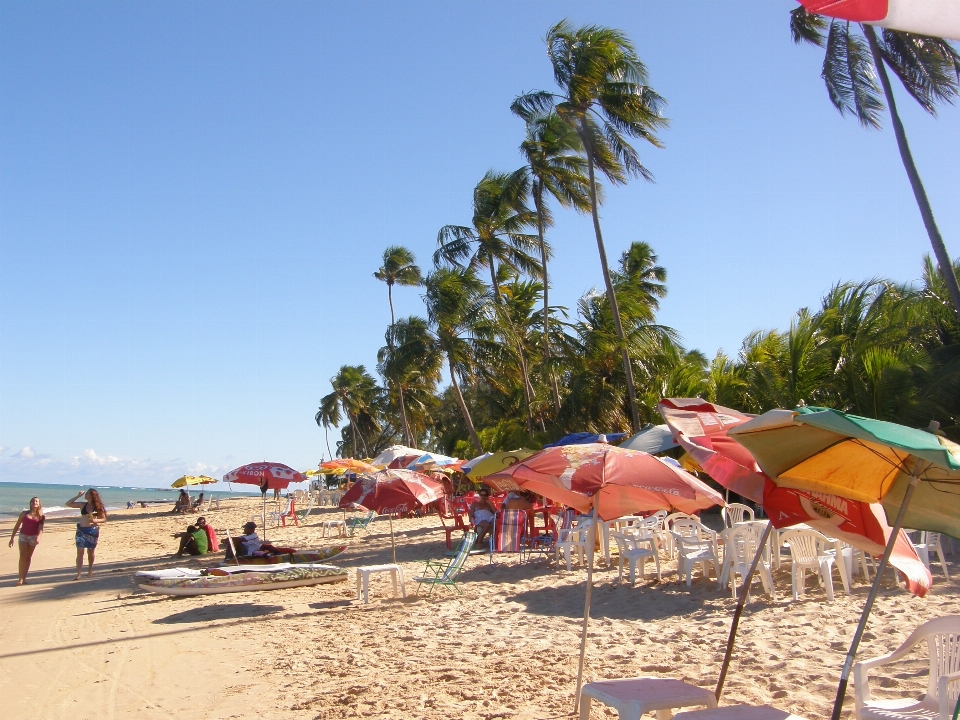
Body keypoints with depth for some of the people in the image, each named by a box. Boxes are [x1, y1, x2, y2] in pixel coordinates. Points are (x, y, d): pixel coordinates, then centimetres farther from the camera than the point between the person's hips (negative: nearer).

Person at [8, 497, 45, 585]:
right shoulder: (24, 513, 3)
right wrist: (12, 538, 2)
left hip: (33, 537, 1)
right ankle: (20, 578, -16)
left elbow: (40, 528, -9)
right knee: (22, 556, -14)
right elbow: (17, 526, 7)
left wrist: (38, 537, -26)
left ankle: (24, 578, 10)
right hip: (23, 536, -1)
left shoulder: (41, 516, 3)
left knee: (28, 558, 6)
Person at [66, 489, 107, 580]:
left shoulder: (98, 506, 0)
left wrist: (96, 520, -19)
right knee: (80, 552, -8)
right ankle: (78, 573, -8)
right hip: (81, 530, 1)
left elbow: (104, 519, 1)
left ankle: (90, 571, 28)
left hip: (93, 530, -1)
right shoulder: (82, 505, 5)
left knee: (91, 552, 10)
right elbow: (67, 504, 4)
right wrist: (78, 496, -2)